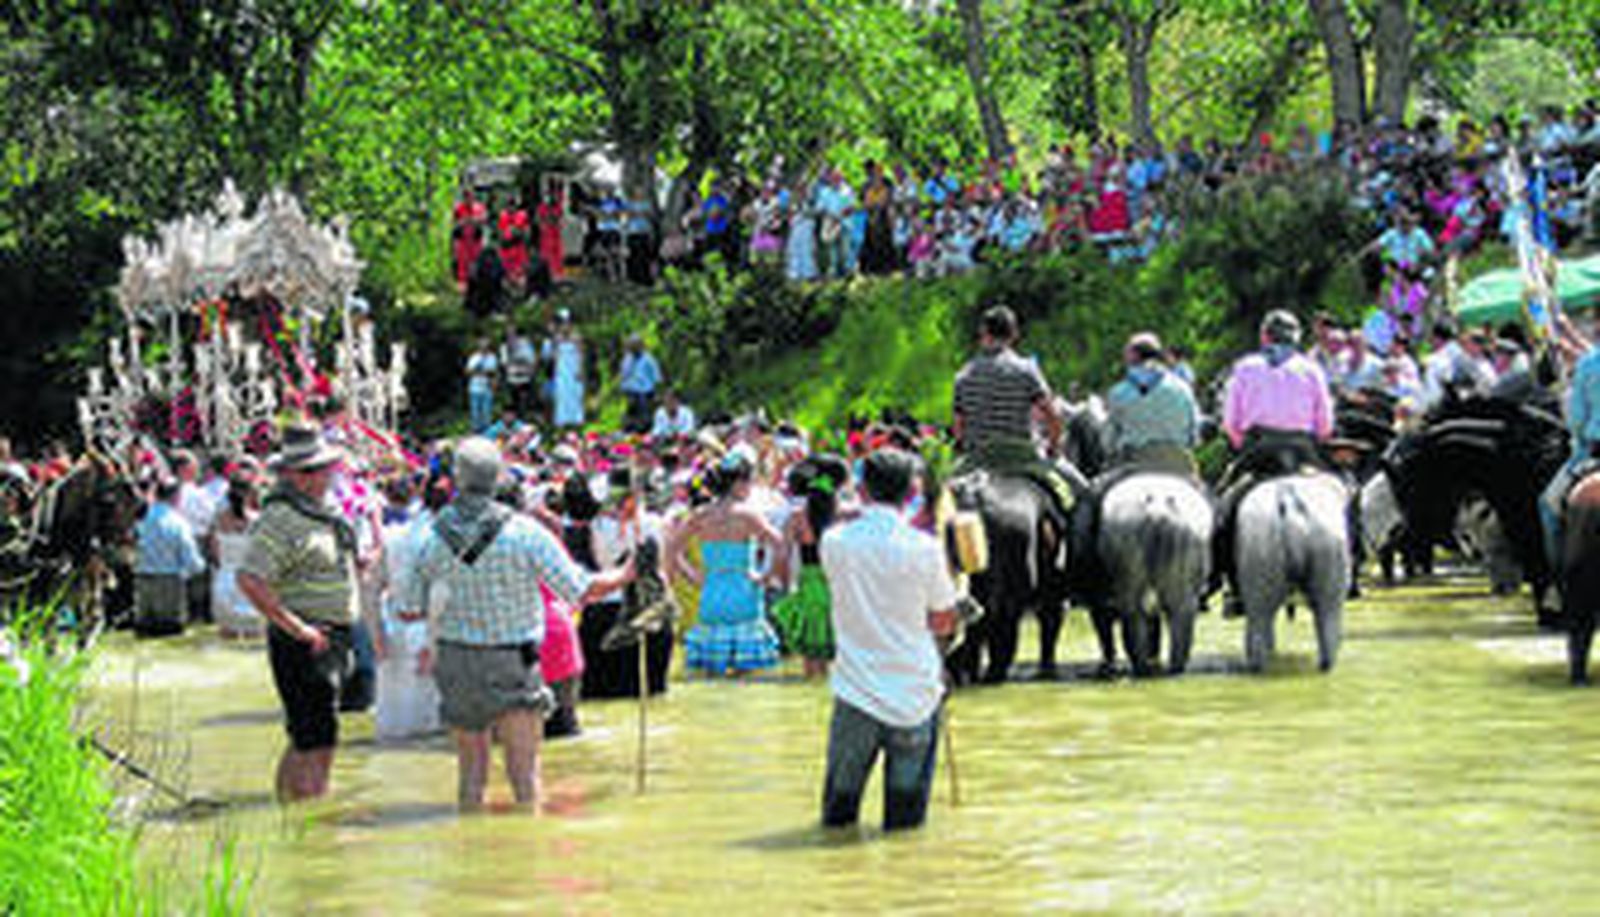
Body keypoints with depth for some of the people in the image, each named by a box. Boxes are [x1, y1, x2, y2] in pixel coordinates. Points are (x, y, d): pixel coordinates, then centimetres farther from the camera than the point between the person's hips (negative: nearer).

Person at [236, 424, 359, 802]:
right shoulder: (280, 519, -17)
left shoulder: (321, 512, 13)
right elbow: (250, 579, -26)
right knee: (316, 745, -11)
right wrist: (296, 628, -24)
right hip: (306, 644, -10)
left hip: (331, 639, 10)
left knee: (304, 743, 17)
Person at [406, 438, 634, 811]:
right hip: (512, 664, -3)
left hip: (455, 660, 3)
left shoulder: (433, 538, -6)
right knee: (524, 764, 2)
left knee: (471, 761, 15)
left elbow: (411, 609, 1)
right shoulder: (523, 532, -14)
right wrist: (625, 575, 6)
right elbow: (581, 591, -11)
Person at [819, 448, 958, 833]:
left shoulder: (834, 542, -5)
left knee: (838, 811, 16)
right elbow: (944, 624, 1)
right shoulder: (924, 548, -10)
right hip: (915, 696, -1)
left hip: (856, 692, 1)